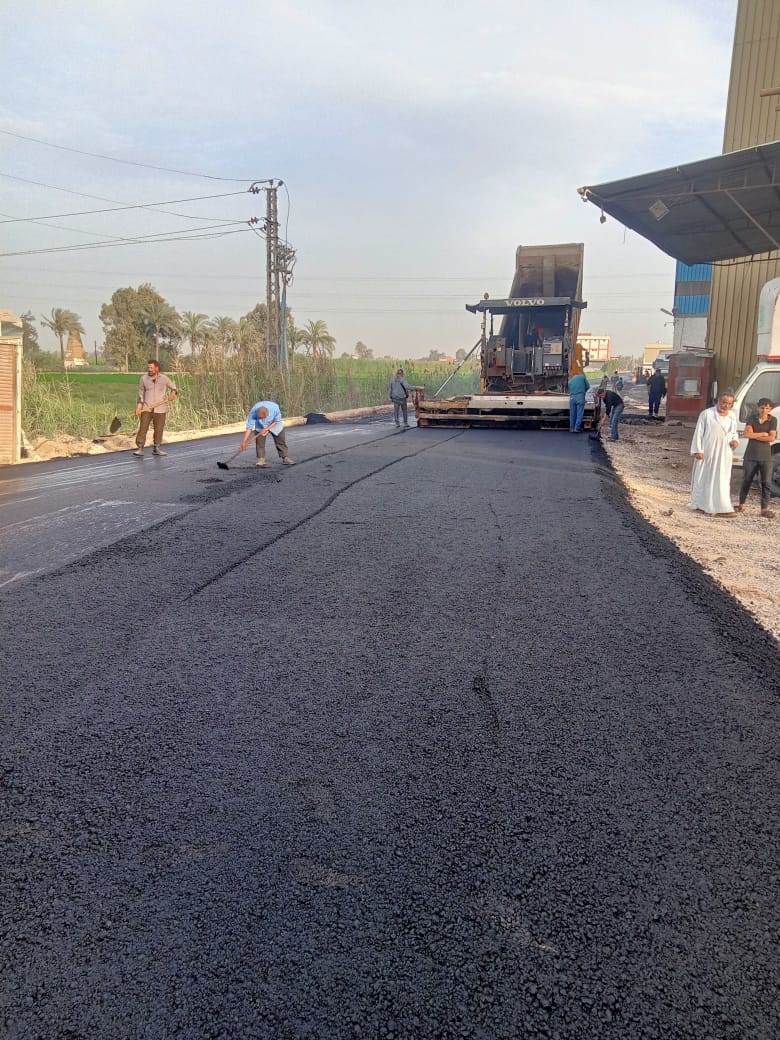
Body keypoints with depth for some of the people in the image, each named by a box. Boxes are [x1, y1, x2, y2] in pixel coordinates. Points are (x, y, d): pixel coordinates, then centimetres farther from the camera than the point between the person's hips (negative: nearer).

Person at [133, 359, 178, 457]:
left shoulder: (165, 379, 1)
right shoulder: (143, 379, 3)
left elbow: (173, 387, 12)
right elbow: (141, 393, 9)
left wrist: (173, 393, -10)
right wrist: (139, 405, -2)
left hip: (160, 409, 0)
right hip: (146, 408, 0)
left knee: (159, 429, 5)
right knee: (143, 428, -9)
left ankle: (156, 448, 19)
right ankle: (140, 449, -9)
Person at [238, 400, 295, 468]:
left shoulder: (275, 408, -39)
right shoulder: (253, 413, -37)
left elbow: (276, 421, -20)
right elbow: (249, 427, -33)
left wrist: (267, 429, -28)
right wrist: (244, 441, -37)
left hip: (274, 424, 0)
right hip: (260, 426, 0)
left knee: (280, 441, -1)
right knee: (259, 442, -10)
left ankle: (285, 458, 8)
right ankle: (261, 460, -1)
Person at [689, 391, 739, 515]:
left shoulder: (732, 418, 11)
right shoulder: (707, 414, -7)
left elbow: (734, 433, 23)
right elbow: (699, 433, -7)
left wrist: (735, 440, 0)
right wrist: (698, 450, -14)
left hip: (724, 455, 5)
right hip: (707, 453, -5)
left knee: (722, 480, 5)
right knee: (704, 478, 3)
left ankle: (721, 508, 8)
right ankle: (701, 505, 13)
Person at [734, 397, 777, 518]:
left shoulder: (773, 420, 0)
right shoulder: (752, 418, 2)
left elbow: (772, 438, -10)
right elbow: (747, 434, -11)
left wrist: (755, 435, -10)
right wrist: (763, 434, -10)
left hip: (765, 457, 0)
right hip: (751, 456, 1)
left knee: (766, 483, -1)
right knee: (746, 481, 9)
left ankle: (764, 509, 3)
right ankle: (741, 505, 21)